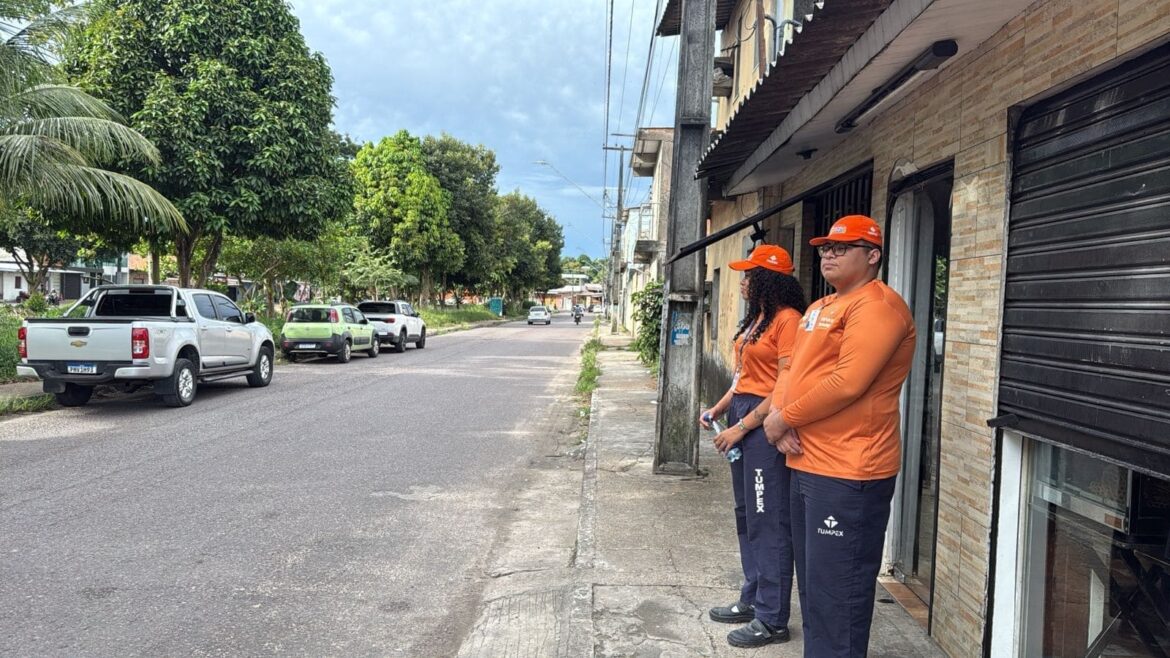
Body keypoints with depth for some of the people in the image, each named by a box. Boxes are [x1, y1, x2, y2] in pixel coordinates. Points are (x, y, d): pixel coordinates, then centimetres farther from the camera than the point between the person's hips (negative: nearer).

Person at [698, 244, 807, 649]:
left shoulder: (787, 319, -14)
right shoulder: (755, 318, 15)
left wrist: (743, 426, -17)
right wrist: (718, 409, 7)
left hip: (765, 422, -10)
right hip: (742, 416, 10)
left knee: (768, 520, -2)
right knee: (747, 515, 17)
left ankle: (772, 619, 9)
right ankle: (752, 599, 30)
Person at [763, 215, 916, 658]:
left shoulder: (876, 306, -13)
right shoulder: (819, 308, 19)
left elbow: (847, 382, -23)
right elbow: (791, 368, 16)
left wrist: (784, 418, -13)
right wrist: (780, 417, -4)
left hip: (847, 471, -10)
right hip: (806, 464, 10)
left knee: (836, 596, -3)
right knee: (813, 586, 20)